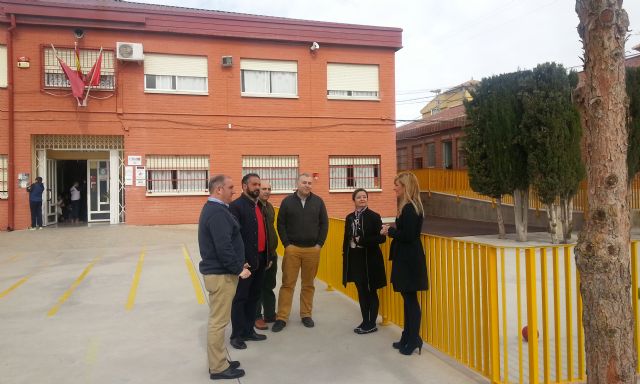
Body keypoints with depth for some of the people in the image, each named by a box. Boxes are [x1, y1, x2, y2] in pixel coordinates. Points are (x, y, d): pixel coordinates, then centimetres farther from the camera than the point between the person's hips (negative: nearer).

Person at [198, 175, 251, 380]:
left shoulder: (212, 208, 13)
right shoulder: (217, 212, -20)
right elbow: (223, 247, -26)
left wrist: (237, 263, 16)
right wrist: (238, 269, -16)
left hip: (218, 271, 11)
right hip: (220, 274, -11)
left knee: (218, 319, 17)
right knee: (218, 321, -1)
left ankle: (218, 361, 28)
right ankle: (218, 368, 10)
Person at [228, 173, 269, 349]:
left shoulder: (259, 206, 13)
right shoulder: (236, 206, -13)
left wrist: (267, 256, 11)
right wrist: (240, 261, -20)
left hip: (260, 260, 8)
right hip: (245, 261, -8)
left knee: (253, 297, 16)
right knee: (240, 298, 5)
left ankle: (249, 330, 29)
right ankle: (237, 335, 17)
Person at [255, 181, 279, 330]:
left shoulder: (269, 207, 10)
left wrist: (273, 251, 13)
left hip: (271, 253, 7)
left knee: (269, 287, 17)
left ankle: (270, 314, 29)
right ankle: (256, 317, 19)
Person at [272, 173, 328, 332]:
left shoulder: (318, 201, 5)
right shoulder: (287, 201, 1)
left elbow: (324, 223, 7)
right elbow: (281, 224, 2)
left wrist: (320, 244, 0)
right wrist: (286, 244, -5)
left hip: (312, 250, 2)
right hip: (292, 249, -1)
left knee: (308, 284, 9)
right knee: (287, 284, 1)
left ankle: (306, 315, 21)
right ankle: (281, 317, 7)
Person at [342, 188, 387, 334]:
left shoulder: (374, 216, -9)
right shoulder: (349, 217, 8)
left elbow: (381, 238, -13)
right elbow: (346, 238, 12)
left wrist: (362, 241, -20)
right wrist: (345, 256, 7)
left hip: (369, 259, -5)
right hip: (354, 258, 5)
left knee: (371, 291, 5)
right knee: (361, 291, 13)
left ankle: (371, 324, 15)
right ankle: (365, 321, 24)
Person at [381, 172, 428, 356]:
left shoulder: (409, 208, -18)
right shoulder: (410, 206, 12)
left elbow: (408, 236, -23)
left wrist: (390, 231, -10)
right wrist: (392, 230, 5)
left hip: (409, 260, -10)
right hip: (407, 258, 10)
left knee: (410, 299, 1)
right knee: (408, 298, 16)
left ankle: (414, 340, 13)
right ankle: (408, 337, 27)